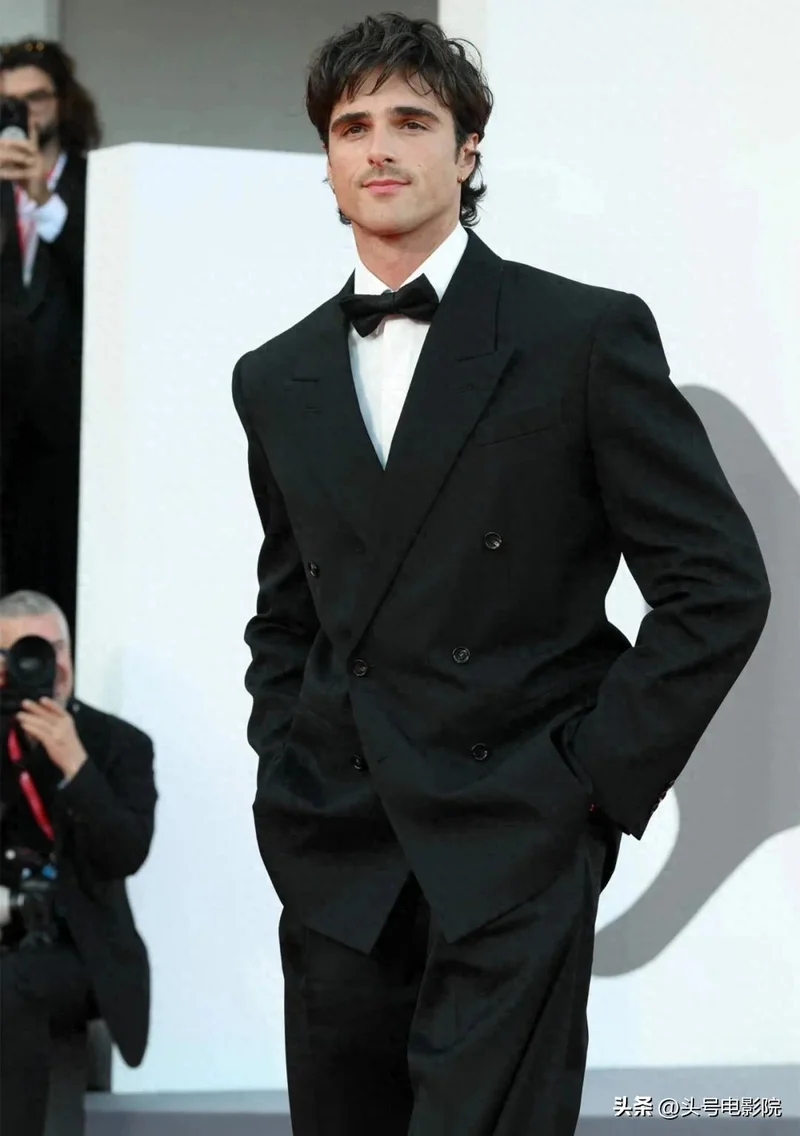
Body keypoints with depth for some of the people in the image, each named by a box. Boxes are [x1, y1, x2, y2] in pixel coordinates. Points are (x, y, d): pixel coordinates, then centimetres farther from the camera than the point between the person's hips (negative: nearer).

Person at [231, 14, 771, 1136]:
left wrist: (601, 778, -7)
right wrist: (286, 770, 10)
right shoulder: (277, 380, 13)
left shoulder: (588, 335, -3)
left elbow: (719, 582, -4)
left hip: (516, 849, -4)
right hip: (334, 863, 5)